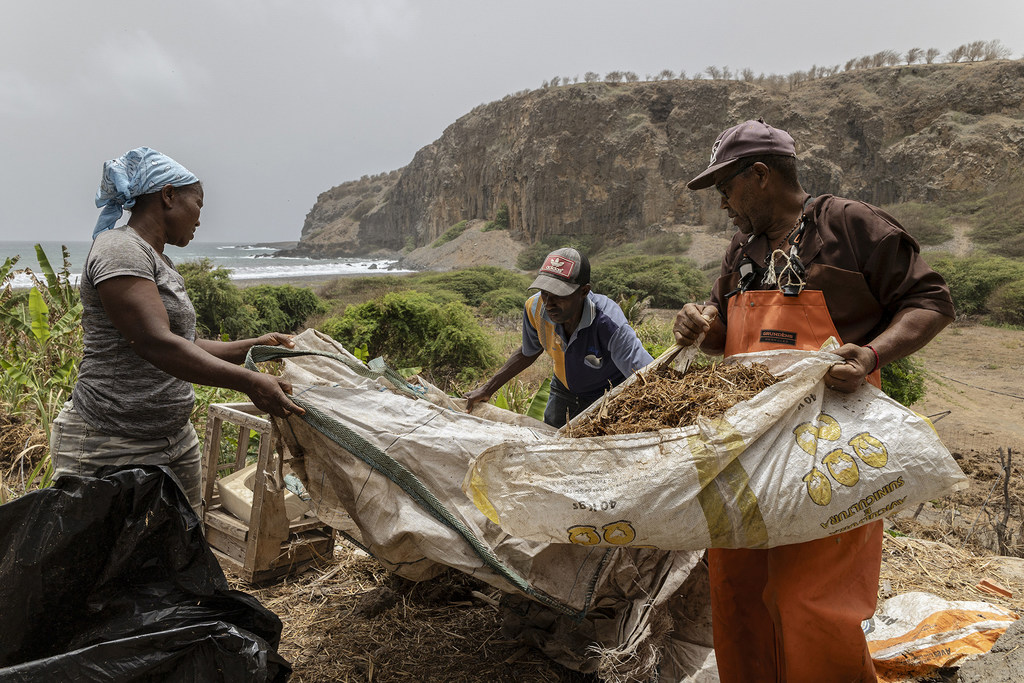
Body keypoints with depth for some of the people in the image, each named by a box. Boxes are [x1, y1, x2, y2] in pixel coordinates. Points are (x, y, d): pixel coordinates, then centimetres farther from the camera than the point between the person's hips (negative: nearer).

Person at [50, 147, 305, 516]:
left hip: (175, 439, 9)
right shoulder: (120, 249, -14)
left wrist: (253, 346, 10)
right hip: (110, 447, -9)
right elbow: (156, 344, -26)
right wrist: (250, 382, -29)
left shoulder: (159, 262, 17)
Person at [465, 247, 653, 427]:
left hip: (610, 396, -4)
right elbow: (528, 352, -1)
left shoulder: (609, 323, -39)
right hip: (564, 391, 4)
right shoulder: (535, 307, -23)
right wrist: (487, 389, -4)